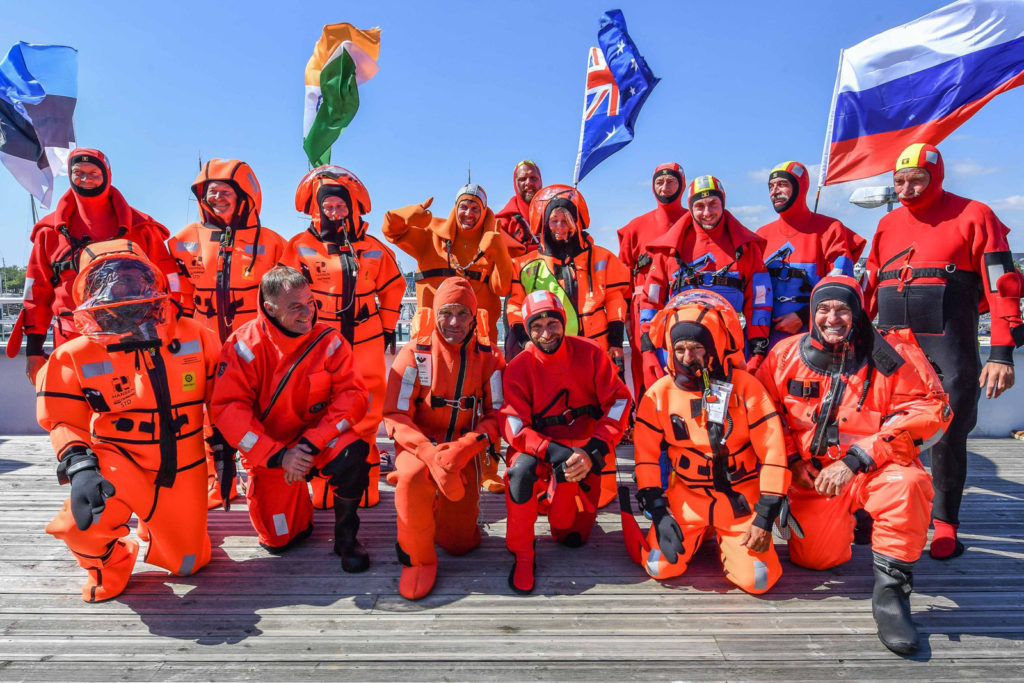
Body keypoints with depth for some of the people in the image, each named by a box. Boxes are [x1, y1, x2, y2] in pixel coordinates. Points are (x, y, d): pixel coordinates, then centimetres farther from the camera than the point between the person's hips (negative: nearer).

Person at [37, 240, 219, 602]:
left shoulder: (195, 337, -7)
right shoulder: (77, 355, -11)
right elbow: (64, 420, -7)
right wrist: (78, 466, -24)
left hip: (183, 469, 2)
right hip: (120, 462, -2)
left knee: (188, 563, 12)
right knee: (85, 520, -34)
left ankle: (152, 526, 48)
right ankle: (109, 564, 5)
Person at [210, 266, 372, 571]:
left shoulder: (329, 340, -12)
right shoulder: (244, 345, -13)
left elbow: (353, 395, -15)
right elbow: (227, 409, -18)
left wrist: (312, 443, -26)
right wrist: (279, 456, -26)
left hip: (318, 440, 0)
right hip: (269, 453, 1)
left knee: (353, 451, -33)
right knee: (278, 540, -1)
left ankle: (346, 534, -8)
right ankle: (299, 500, 34)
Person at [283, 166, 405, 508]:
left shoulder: (373, 249, 7)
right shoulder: (300, 248, 0)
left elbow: (393, 287, 18)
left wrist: (388, 328, 17)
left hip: (366, 344, 2)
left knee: (365, 416, 5)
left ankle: (364, 485, 18)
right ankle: (323, 487, 14)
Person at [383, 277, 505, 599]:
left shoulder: (489, 357, -3)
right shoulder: (415, 354, -9)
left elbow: (498, 415, -6)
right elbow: (395, 416, -13)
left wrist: (463, 449, -25)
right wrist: (433, 454, -30)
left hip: (464, 449, 2)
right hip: (418, 444, -2)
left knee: (460, 542, 1)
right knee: (413, 477, -38)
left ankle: (442, 508, 37)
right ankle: (417, 557, -12)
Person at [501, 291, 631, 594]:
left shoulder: (590, 353, -9)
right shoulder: (518, 368, -11)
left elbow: (619, 401, -9)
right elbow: (513, 426, -17)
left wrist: (593, 452, -21)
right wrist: (553, 452, -33)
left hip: (583, 452, 1)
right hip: (538, 447, -1)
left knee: (573, 537, -3)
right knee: (520, 471, -36)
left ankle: (564, 526, 37)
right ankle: (522, 556, -15)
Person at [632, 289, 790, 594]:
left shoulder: (745, 387, -11)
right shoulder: (659, 393, -7)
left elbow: (772, 451, -9)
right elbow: (646, 454, -2)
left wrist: (765, 516, -10)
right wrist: (658, 512, -8)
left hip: (740, 499, -1)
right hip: (686, 497, 1)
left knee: (757, 579, -14)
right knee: (661, 566, -13)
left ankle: (726, 540, 20)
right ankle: (698, 534, 19)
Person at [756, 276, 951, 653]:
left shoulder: (892, 355, -11)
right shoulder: (786, 354, -2)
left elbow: (930, 412, -17)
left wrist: (855, 460, -23)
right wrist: (792, 459, -4)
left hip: (877, 469, -2)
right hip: (814, 476, 3)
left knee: (908, 483, -36)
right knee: (811, 558, -4)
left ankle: (891, 591, -19)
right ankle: (849, 524, 33)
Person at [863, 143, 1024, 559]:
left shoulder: (972, 216, 1)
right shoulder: (888, 224, 15)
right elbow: (868, 289, 18)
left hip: (950, 352, -4)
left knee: (948, 438, 1)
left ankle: (945, 524, 16)